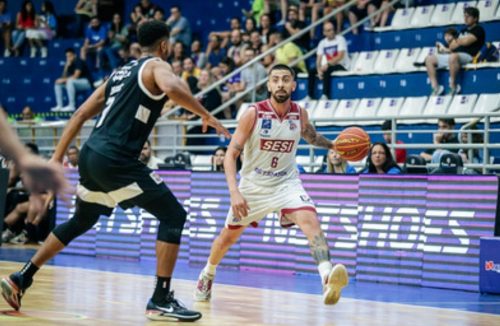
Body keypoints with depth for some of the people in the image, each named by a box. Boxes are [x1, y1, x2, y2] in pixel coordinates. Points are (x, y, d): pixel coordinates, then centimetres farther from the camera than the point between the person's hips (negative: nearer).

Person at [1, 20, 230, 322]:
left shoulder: (121, 73, 23)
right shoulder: (156, 66, 0)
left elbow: (81, 114, 22)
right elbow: (172, 89, -26)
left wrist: (57, 157, 23)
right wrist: (206, 115, -13)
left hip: (92, 154, 9)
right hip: (116, 159, -8)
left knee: (81, 222, 28)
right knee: (173, 216, -3)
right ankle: (161, 300, -8)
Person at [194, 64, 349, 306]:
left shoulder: (300, 114, -6)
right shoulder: (253, 114, -17)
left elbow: (311, 136, 20)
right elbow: (231, 154, -17)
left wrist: (333, 145, 2)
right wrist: (234, 192, -29)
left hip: (286, 182, 1)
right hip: (253, 184, -1)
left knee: (309, 219, -28)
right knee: (228, 236, 15)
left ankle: (327, 279, -45)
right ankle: (207, 275, 46)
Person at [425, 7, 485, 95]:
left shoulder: (478, 29, 2)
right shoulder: (464, 31, 26)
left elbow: (466, 41, -12)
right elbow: (452, 46, 19)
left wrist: (457, 41, 7)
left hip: (467, 56, -9)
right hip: (454, 54, 9)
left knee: (453, 57, -44)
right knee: (429, 59, 1)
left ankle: (453, 86, -31)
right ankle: (435, 87, -12)